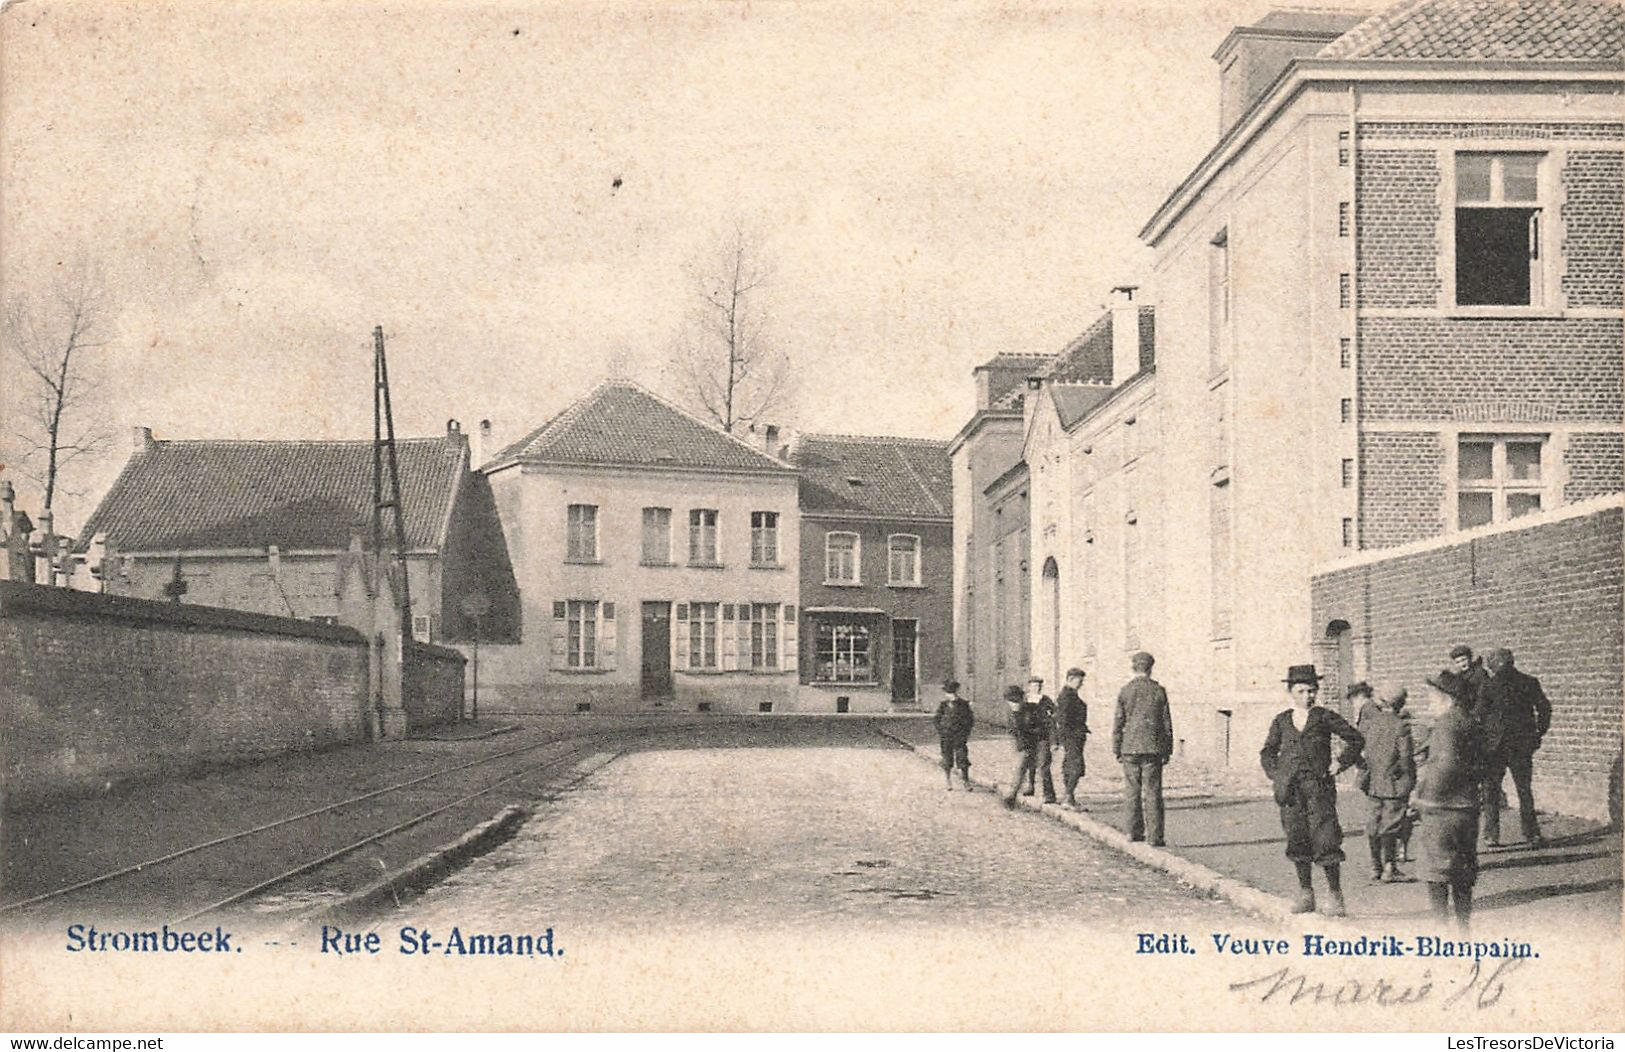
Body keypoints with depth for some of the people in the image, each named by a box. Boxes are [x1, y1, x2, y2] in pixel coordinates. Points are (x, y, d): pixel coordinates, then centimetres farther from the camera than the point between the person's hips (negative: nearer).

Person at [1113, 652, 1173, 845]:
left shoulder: (1125, 691, -1)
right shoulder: (1158, 691, -1)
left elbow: (1118, 723, 0)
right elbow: (1167, 723, 3)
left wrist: (1116, 750, 7)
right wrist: (1168, 750, 10)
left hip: (1130, 748, 0)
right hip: (1153, 748, 0)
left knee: (1132, 791, 9)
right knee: (1152, 791, 1)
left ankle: (1134, 831, 11)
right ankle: (1155, 836, 0)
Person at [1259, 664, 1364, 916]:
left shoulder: (1324, 717, 4)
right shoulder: (1281, 722, 11)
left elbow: (1356, 740, 9)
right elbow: (1267, 752, 22)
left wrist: (1339, 765, 1)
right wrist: (1276, 774, 8)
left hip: (1319, 787, -3)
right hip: (1291, 790, 3)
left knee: (1325, 841, -9)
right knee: (1297, 840, 4)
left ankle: (1335, 896, -2)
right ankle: (1305, 894, 15)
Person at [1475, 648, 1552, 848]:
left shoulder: (1488, 685, -8)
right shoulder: (1530, 683, 1)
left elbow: (1479, 714, -9)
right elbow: (1544, 708, 1)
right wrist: (1539, 734, 11)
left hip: (1494, 746, -2)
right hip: (1522, 746, 2)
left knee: (1491, 791, 7)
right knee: (1525, 790, 11)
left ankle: (1491, 835, 5)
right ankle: (1532, 834, 7)